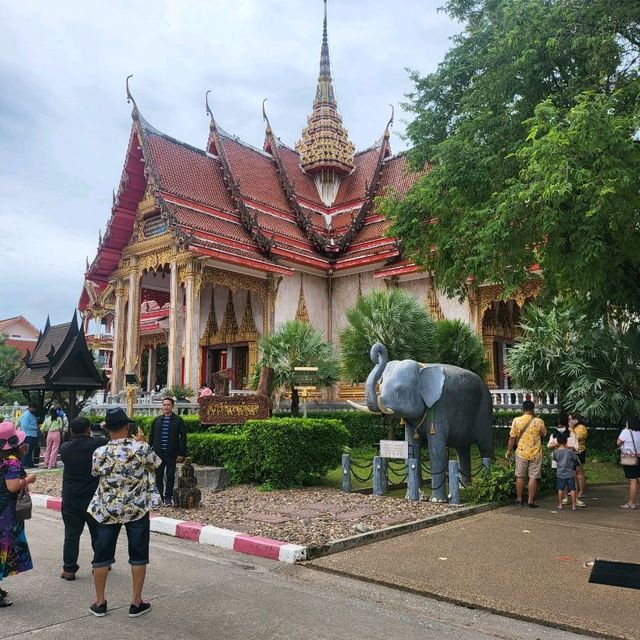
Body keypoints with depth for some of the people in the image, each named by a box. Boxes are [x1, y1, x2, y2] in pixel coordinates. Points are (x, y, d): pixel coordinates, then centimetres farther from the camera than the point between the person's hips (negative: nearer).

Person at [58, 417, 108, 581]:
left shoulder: (64, 448, -3)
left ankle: (69, 569, 12)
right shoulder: (99, 444, -13)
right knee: (98, 533, 13)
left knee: (71, 534, 9)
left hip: (70, 498, 2)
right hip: (94, 498, -1)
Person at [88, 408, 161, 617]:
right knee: (138, 556, 10)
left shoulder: (99, 453, -11)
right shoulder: (141, 448, -16)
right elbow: (155, 464, 3)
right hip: (137, 509, -1)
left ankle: (100, 602, 24)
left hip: (107, 510, 1)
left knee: (102, 555, 15)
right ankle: (136, 603, 16)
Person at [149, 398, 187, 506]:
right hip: (158, 453, 2)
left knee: (170, 477, 4)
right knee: (158, 477, 7)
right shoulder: (156, 420, 8)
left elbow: (183, 437, -1)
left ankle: (168, 498, 14)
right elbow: (151, 436, 12)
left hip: (171, 454, -2)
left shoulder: (178, 420, -1)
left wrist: (181, 454, -6)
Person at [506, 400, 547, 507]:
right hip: (535, 453, 0)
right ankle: (531, 501, 6)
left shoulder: (516, 420, -8)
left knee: (520, 476, 11)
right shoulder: (539, 421, -7)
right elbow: (544, 433, 13)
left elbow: (512, 438, -5)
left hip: (521, 452, 0)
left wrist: (509, 450, 6)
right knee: (533, 477, 5)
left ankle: (519, 499, 17)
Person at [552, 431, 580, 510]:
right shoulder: (570, 451, -12)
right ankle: (573, 505, 10)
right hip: (570, 474, -1)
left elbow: (553, 458, 9)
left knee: (560, 489, 11)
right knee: (572, 489, 7)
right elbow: (576, 459, 2)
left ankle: (560, 504, 15)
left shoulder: (555, 452, -8)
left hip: (560, 474, 1)